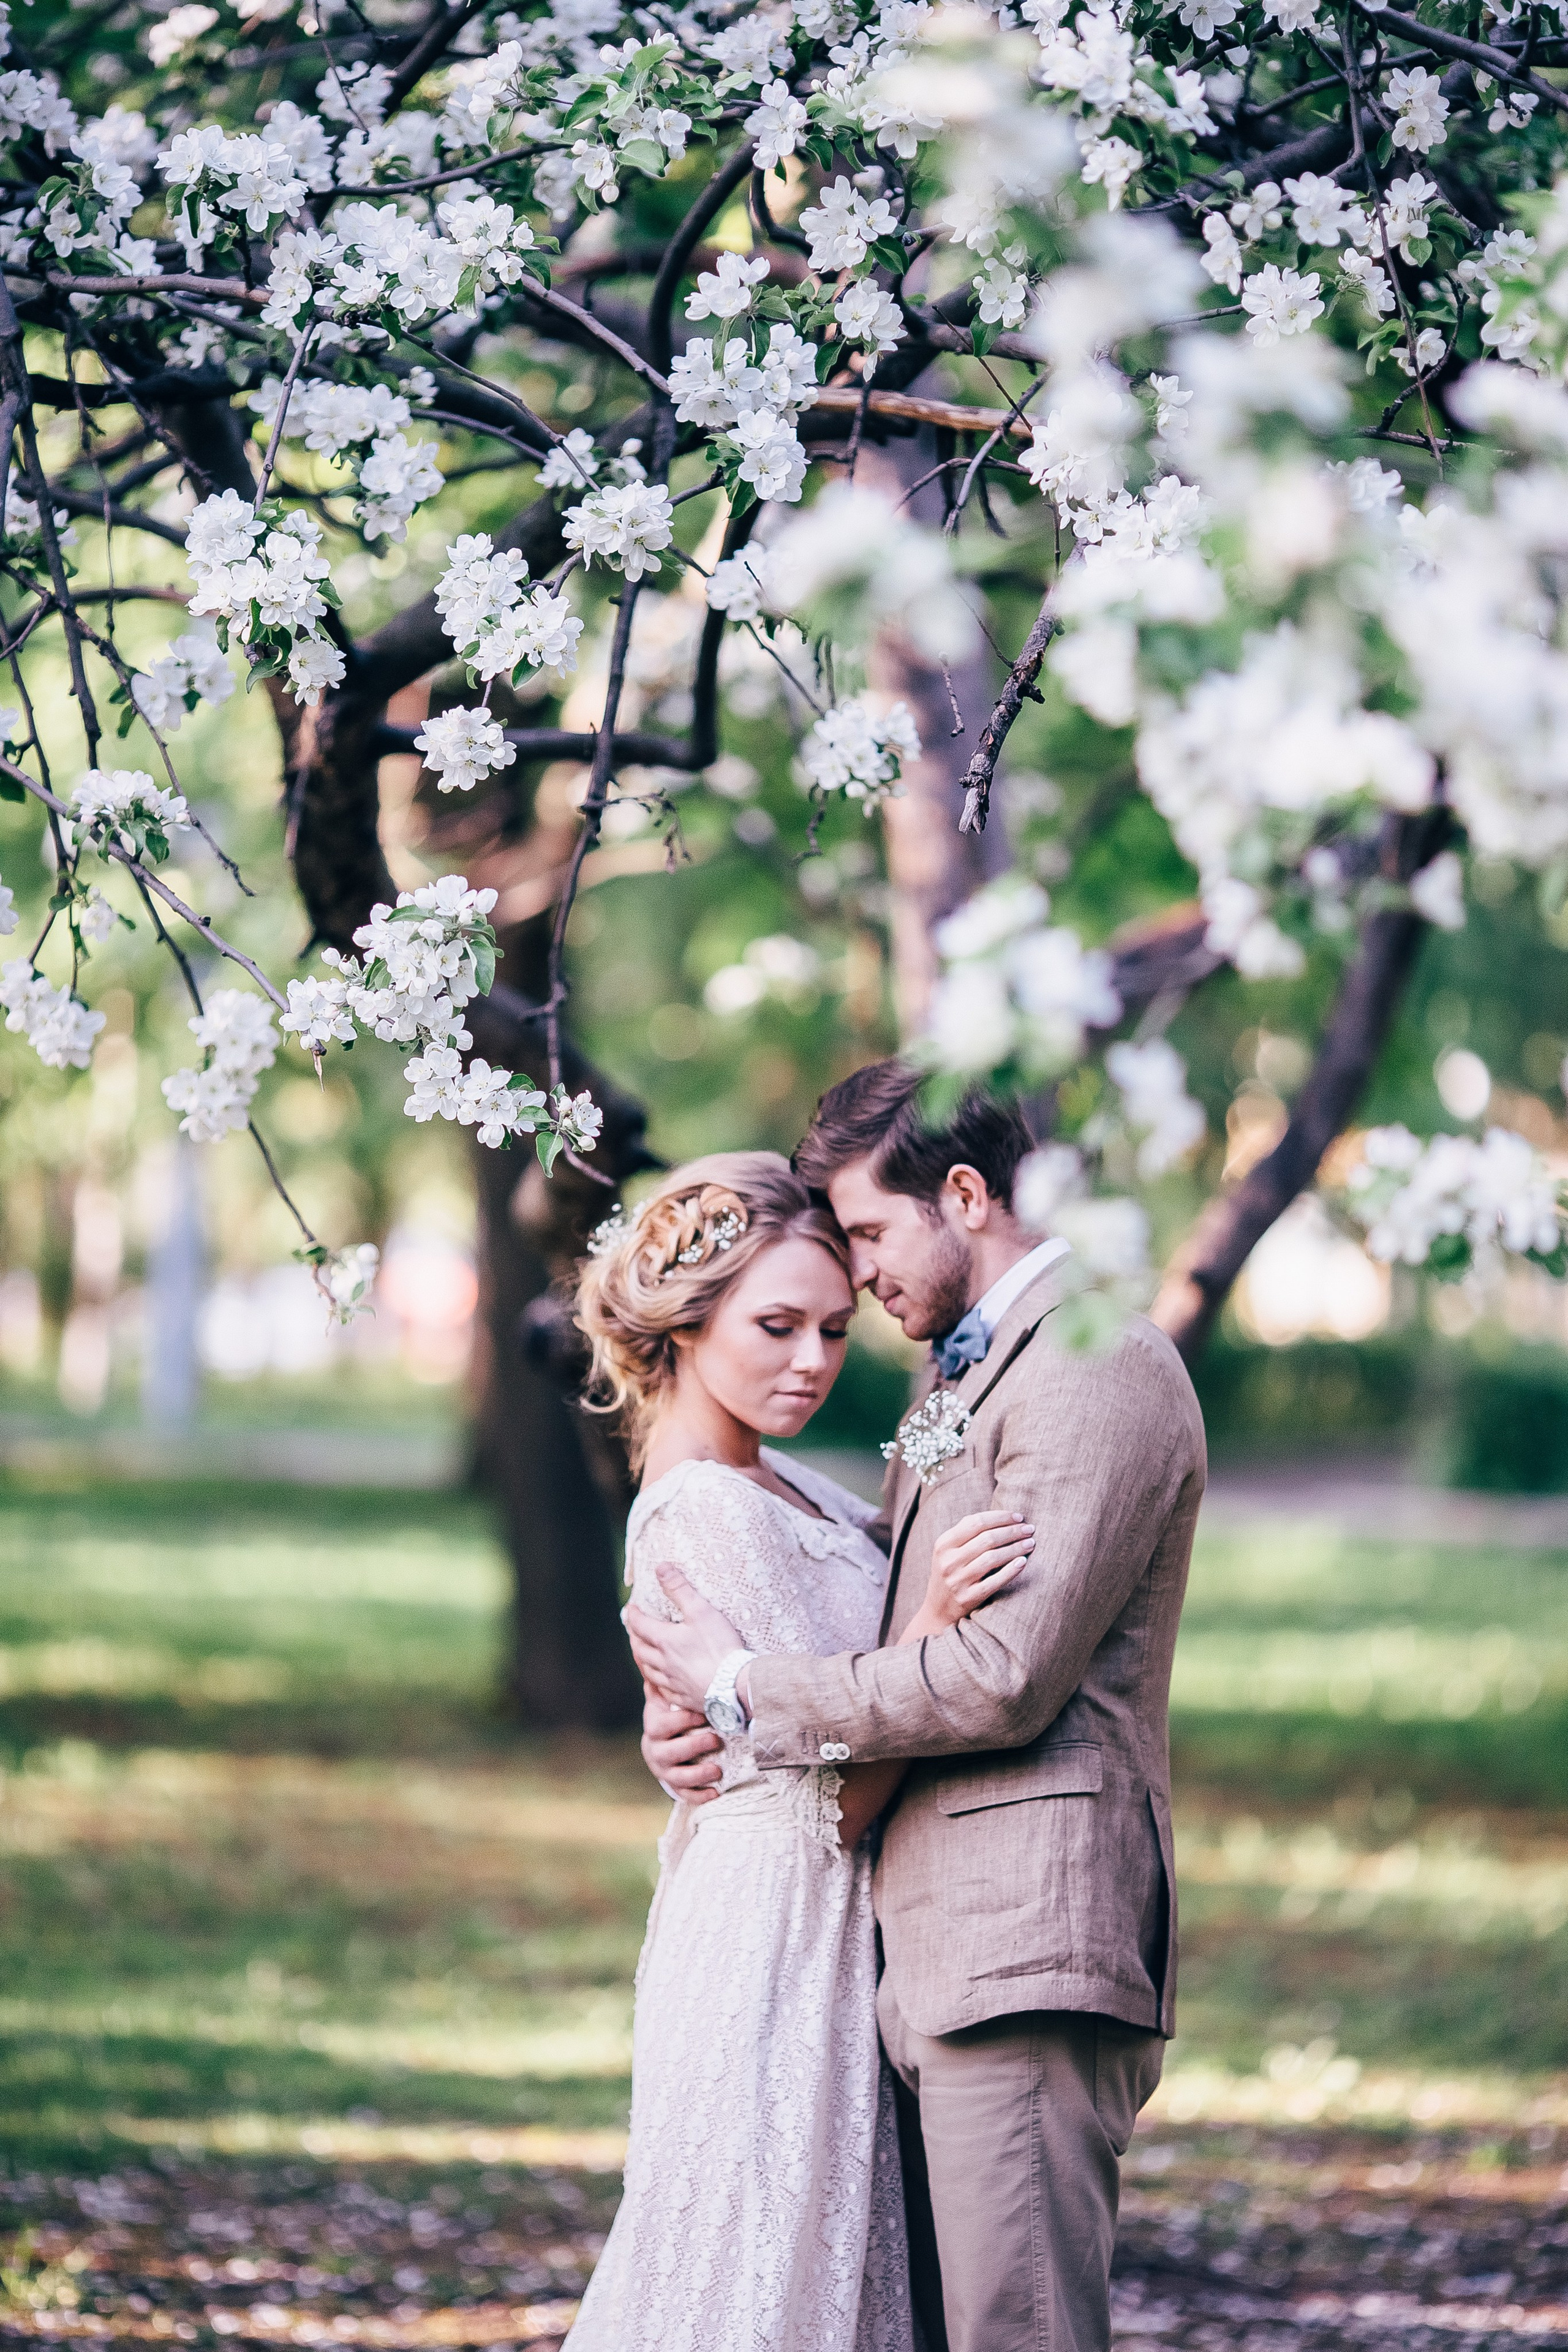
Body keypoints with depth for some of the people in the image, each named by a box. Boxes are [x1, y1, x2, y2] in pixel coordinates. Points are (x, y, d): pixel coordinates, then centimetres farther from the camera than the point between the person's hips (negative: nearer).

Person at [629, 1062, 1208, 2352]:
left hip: (1029, 1946, -10)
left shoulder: (1096, 1371, -11)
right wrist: (699, 1702, 5)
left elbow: (1006, 1679, -18)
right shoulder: (963, 1374, 22)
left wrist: (751, 1693, -8)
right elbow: (897, 1624, 25)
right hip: (939, 1949, 10)